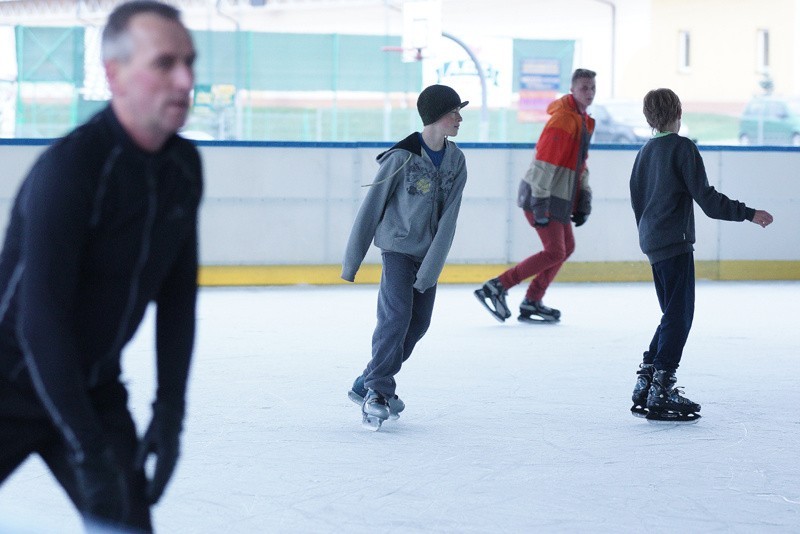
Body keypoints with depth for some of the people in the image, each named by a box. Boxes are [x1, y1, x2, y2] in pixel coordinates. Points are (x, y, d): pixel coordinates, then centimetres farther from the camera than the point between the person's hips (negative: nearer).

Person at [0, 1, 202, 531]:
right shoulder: (68, 168, -24)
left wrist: (170, 411, 1)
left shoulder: (184, 167, -1)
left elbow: (178, 297, 7)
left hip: (94, 387, 6)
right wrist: (88, 453, -26)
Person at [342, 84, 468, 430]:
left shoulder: (456, 161, -1)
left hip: (428, 253, 6)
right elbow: (372, 207, -10)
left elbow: (448, 219, -6)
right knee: (397, 317, -17)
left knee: (419, 323, 6)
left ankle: (367, 384, 19)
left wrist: (431, 267, -15)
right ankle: (377, 392, -9)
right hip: (397, 248, -6)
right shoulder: (402, 157, -16)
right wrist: (352, 260, -7)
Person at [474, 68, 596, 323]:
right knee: (555, 252, -10)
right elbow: (544, 160, -24)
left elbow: (579, 165, 22)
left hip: (558, 197, 10)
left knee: (567, 247, 16)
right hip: (542, 196, -10)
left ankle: (532, 302, 21)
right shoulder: (562, 119, -19)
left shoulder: (583, 121, 14)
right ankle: (496, 288, -8)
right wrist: (540, 202, -27)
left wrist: (583, 200, 17)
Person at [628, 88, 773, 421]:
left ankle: (646, 385, 16)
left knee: (674, 315, 16)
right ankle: (659, 394, -9)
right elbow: (706, 198, -15)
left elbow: (637, 200, 21)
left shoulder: (645, 152, 14)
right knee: (679, 316, -6)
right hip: (675, 243, -9)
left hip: (653, 242, 9)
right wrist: (749, 214, -11)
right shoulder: (682, 147, -10)